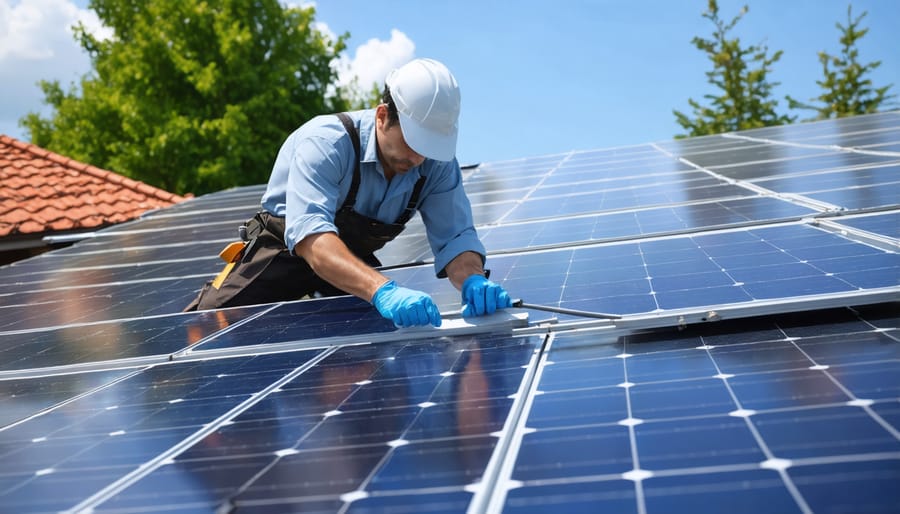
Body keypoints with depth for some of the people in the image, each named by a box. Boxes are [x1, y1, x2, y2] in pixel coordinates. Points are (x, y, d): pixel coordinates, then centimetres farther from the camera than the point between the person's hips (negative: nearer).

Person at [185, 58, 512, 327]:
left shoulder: (437, 163, -18)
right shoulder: (326, 142, -33)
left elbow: (455, 236, -19)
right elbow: (309, 234, -47)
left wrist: (473, 280, -44)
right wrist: (382, 290, -63)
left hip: (354, 259, 5)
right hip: (286, 249, -4)